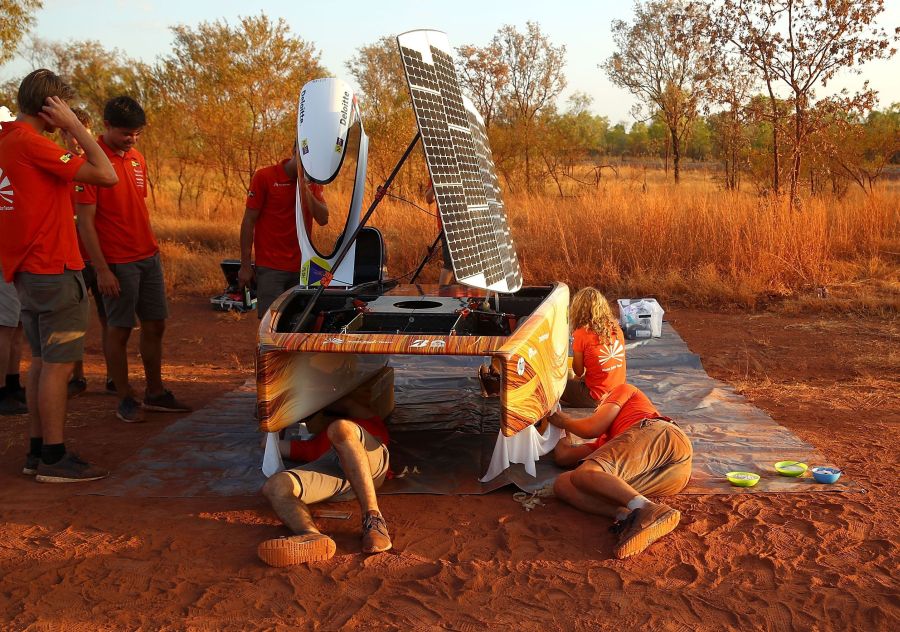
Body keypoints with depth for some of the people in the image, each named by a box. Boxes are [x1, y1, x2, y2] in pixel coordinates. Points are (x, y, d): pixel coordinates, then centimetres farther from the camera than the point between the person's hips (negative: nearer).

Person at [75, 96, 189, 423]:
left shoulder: (137, 158, 11)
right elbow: (85, 221, -13)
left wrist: (153, 249, 15)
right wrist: (102, 270, -16)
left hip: (148, 257, 7)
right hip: (117, 262, -7)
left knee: (155, 325, 11)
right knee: (119, 330, 2)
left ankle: (155, 393, 23)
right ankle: (125, 399, 15)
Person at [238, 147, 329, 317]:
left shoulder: (313, 183, 8)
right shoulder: (264, 177, -4)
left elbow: (323, 219, -3)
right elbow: (249, 221, -3)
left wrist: (305, 188, -13)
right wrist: (245, 265, -5)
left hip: (302, 267, 4)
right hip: (270, 268, -4)